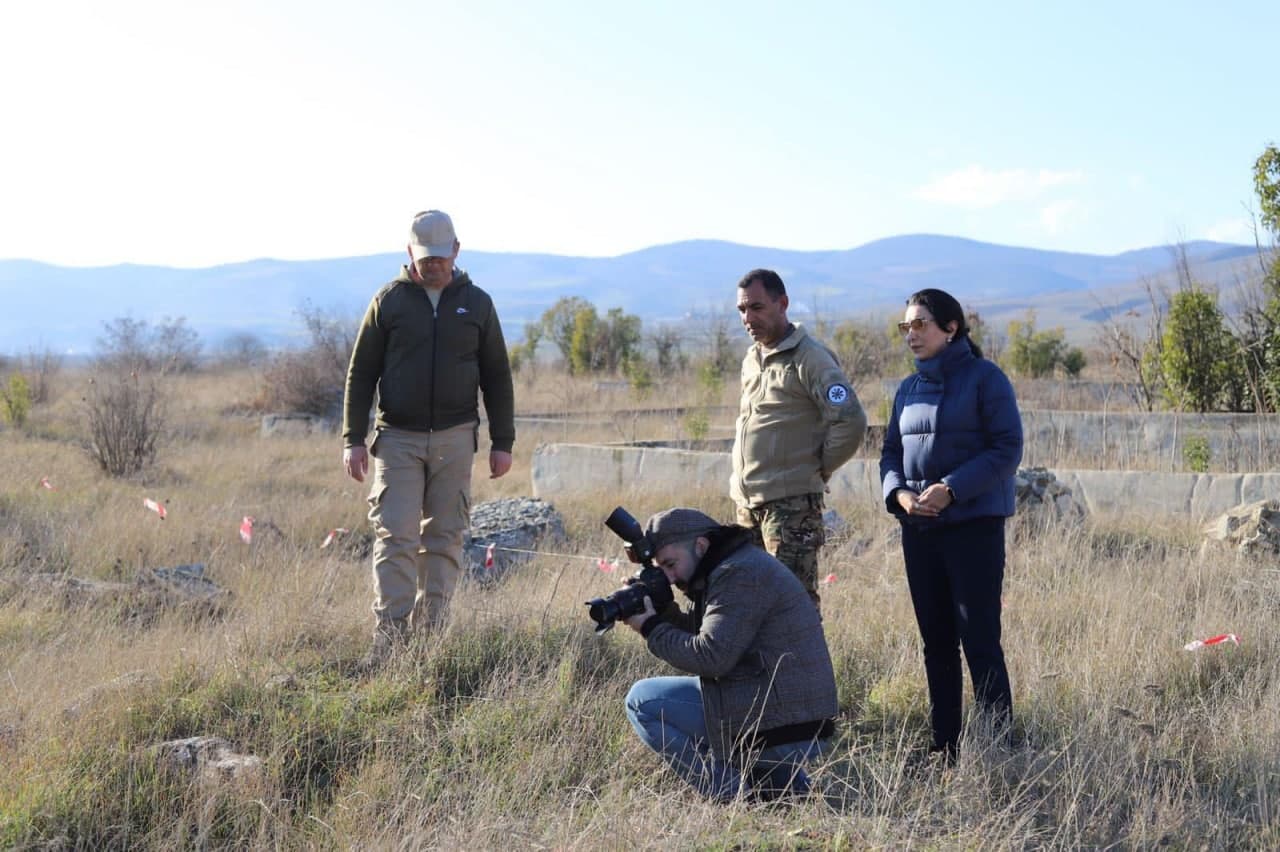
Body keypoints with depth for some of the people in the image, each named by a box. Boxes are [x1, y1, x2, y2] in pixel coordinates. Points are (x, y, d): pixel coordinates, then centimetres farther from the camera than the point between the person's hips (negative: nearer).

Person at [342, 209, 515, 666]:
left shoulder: (477, 304, 7)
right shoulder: (389, 301, 3)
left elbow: (497, 378, 11)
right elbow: (361, 373, 4)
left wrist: (502, 442, 6)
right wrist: (353, 439, -2)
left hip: (454, 438, 2)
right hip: (398, 438, -2)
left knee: (444, 539, 3)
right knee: (395, 537, -9)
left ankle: (429, 635, 10)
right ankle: (388, 638, -10)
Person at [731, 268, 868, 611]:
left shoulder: (810, 358, -11)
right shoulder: (752, 359, 16)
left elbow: (851, 420, -20)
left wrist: (819, 467, -9)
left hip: (790, 502, -9)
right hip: (747, 502, 9)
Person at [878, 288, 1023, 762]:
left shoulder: (984, 378, -5)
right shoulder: (908, 389, 14)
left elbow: (1007, 450, -11)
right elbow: (891, 452, 16)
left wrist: (951, 489, -20)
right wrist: (899, 493, -6)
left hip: (975, 526, -6)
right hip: (919, 527, 6)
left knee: (979, 641, -8)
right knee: (936, 643, 10)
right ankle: (944, 746, 17)